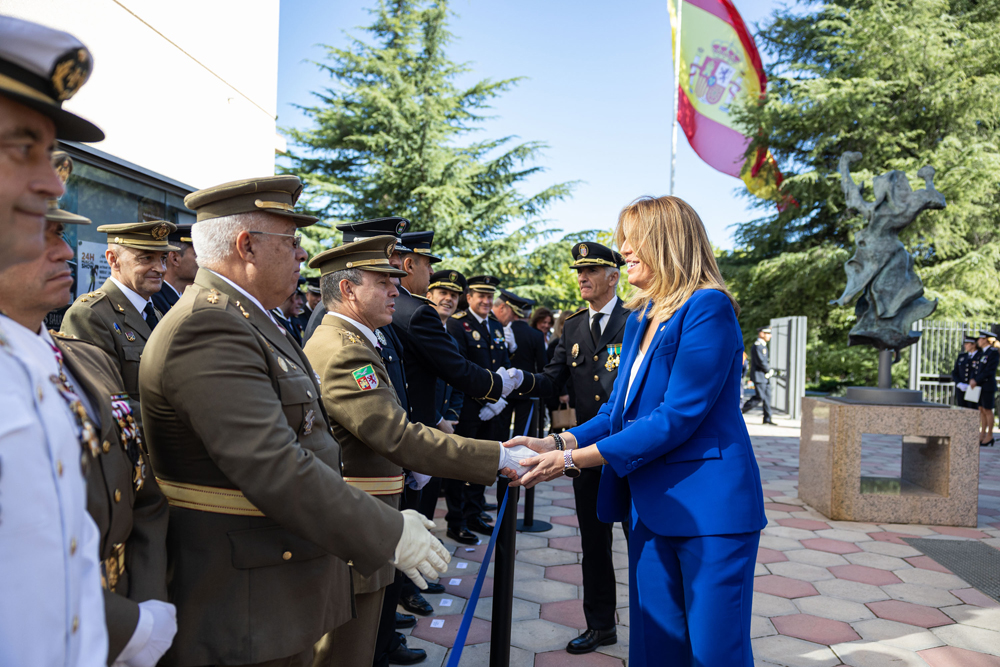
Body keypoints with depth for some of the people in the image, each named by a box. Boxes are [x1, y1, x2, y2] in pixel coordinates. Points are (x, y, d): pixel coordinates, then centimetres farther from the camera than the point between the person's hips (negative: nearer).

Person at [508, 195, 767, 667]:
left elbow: (677, 417, -21)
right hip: (651, 505, 8)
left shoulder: (707, 307, -14)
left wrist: (574, 458, -20)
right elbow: (618, 411, 13)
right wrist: (557, 443, -4)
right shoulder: (639, 319, 13)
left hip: (708, 505, -8)